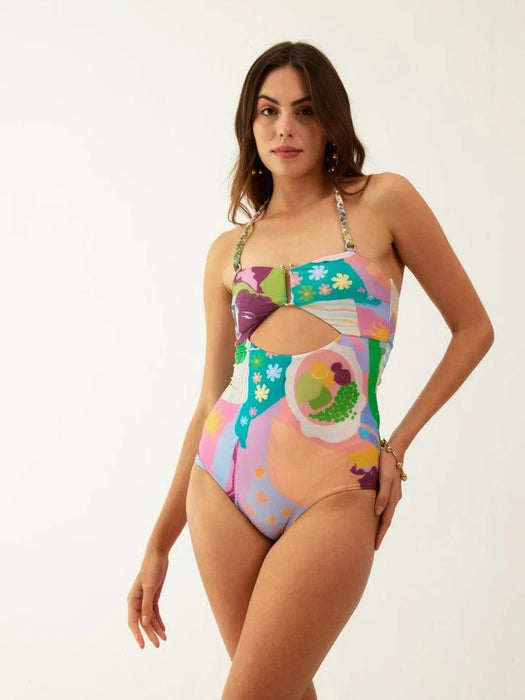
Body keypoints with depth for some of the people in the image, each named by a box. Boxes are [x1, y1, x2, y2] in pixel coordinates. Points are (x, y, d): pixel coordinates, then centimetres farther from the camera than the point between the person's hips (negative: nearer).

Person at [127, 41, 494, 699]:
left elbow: (473, 328, 6)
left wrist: (396, 445, 2)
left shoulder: (382, 202, 2)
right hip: (223, 484, 4)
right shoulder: (229, 250, 11)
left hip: (333, 497, -4)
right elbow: (211, 399, 13)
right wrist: (158, 545, 14)